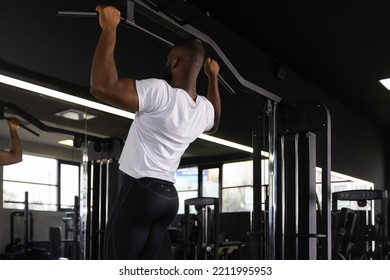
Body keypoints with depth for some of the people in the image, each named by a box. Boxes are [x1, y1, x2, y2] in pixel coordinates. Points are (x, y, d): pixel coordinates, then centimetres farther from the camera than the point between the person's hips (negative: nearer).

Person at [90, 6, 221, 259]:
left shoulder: (160, 93, -17)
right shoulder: (205, 108, 9)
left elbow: (102, 86, -27)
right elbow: (214, 124, 36)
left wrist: (109, 29, -19)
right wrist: (213, 78, 41)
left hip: (140, 191, -8)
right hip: (168, 196, 8)